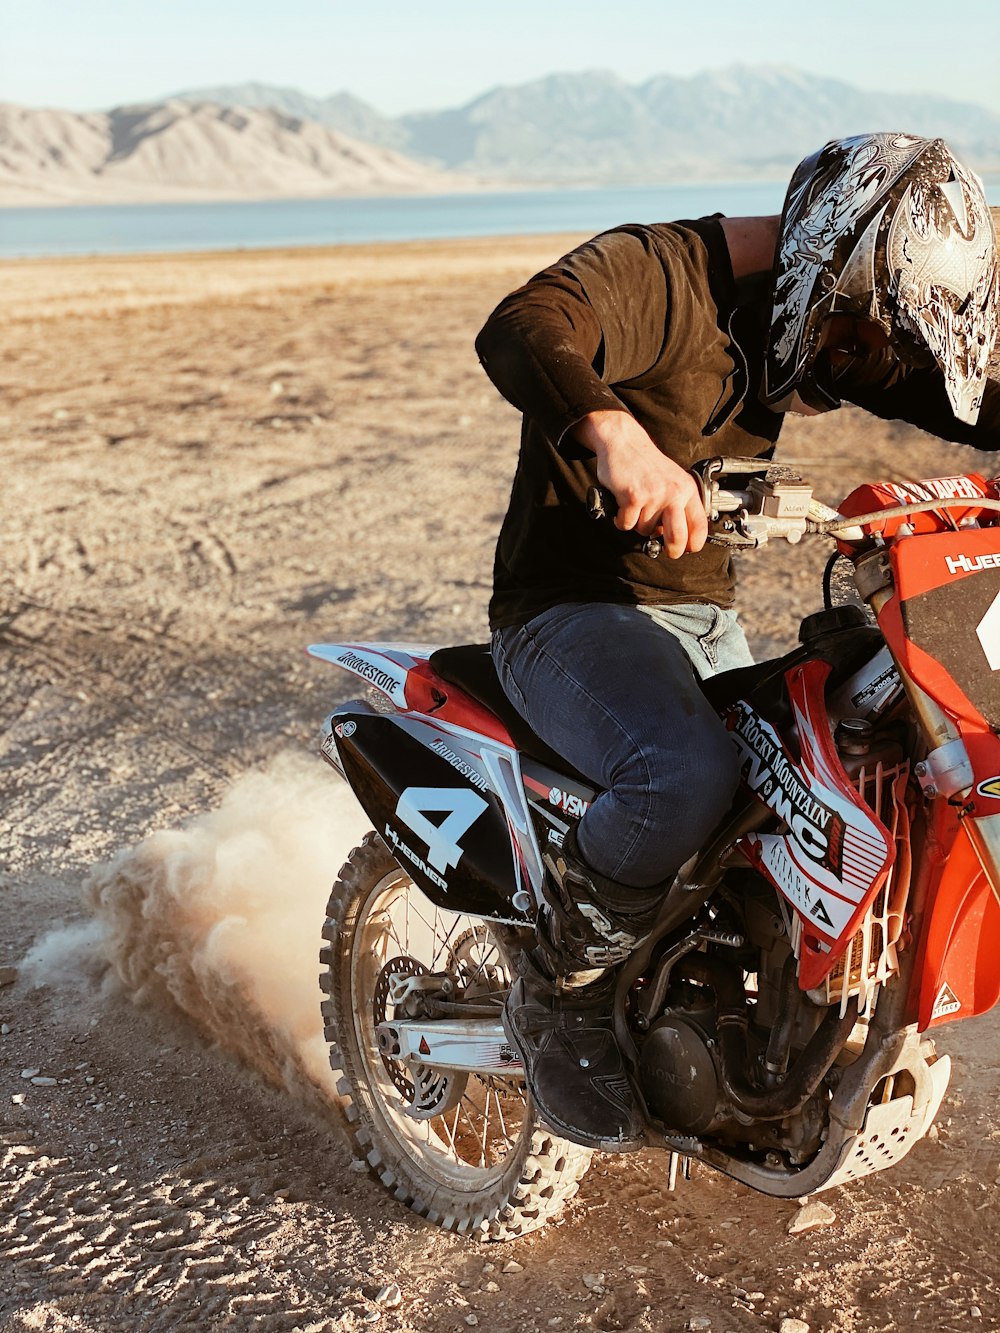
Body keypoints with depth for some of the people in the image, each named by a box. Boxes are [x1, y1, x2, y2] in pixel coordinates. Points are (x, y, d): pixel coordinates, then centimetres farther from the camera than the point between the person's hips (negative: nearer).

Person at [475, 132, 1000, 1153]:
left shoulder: (821, 326, 10)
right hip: (568, 613, -8)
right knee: (691, 776, -35)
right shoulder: (655, 271, -17)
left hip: (704, 616, 8)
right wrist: (615, 433, -58)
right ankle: (555, 996, -10)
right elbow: (520, 330, -38)